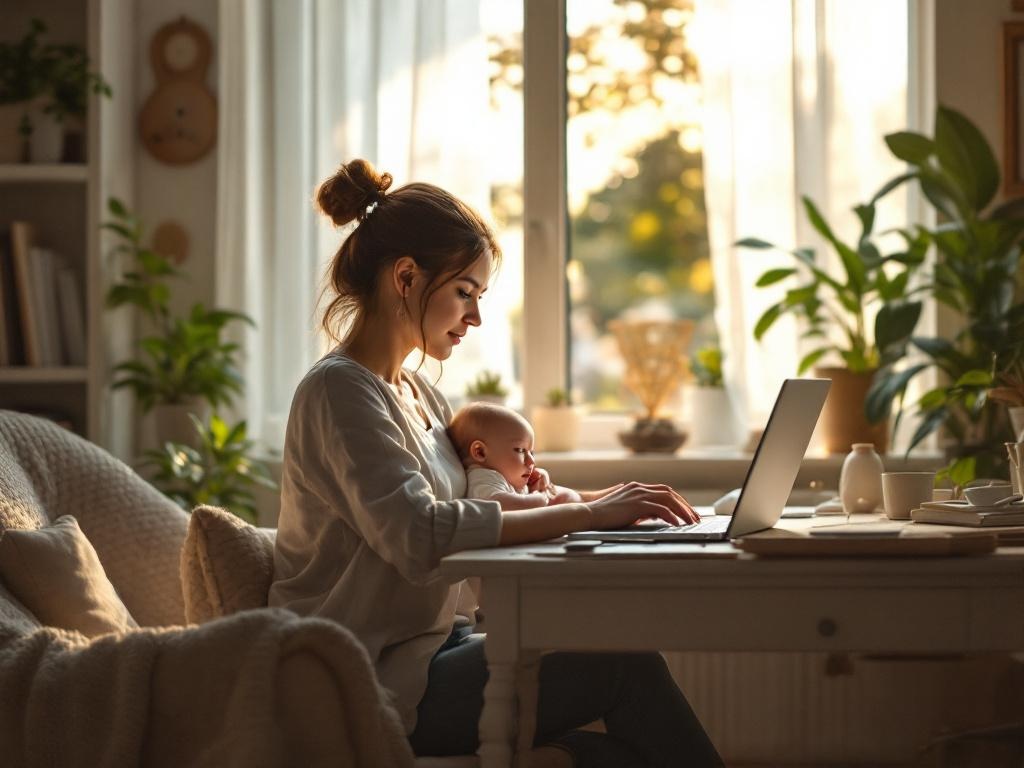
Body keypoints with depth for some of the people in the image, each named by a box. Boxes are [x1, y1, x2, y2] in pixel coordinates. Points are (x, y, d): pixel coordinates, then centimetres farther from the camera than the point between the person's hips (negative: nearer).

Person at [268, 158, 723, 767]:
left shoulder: (418, 393, 18)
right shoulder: (341, 390, -13)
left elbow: (489, 499, 17)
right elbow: (419, 535, -26)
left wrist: (604, 499, -3)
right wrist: (589, 514, -26)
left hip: (431, 650, 9)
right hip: (383, 682, -8)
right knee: (625, 664, -18)